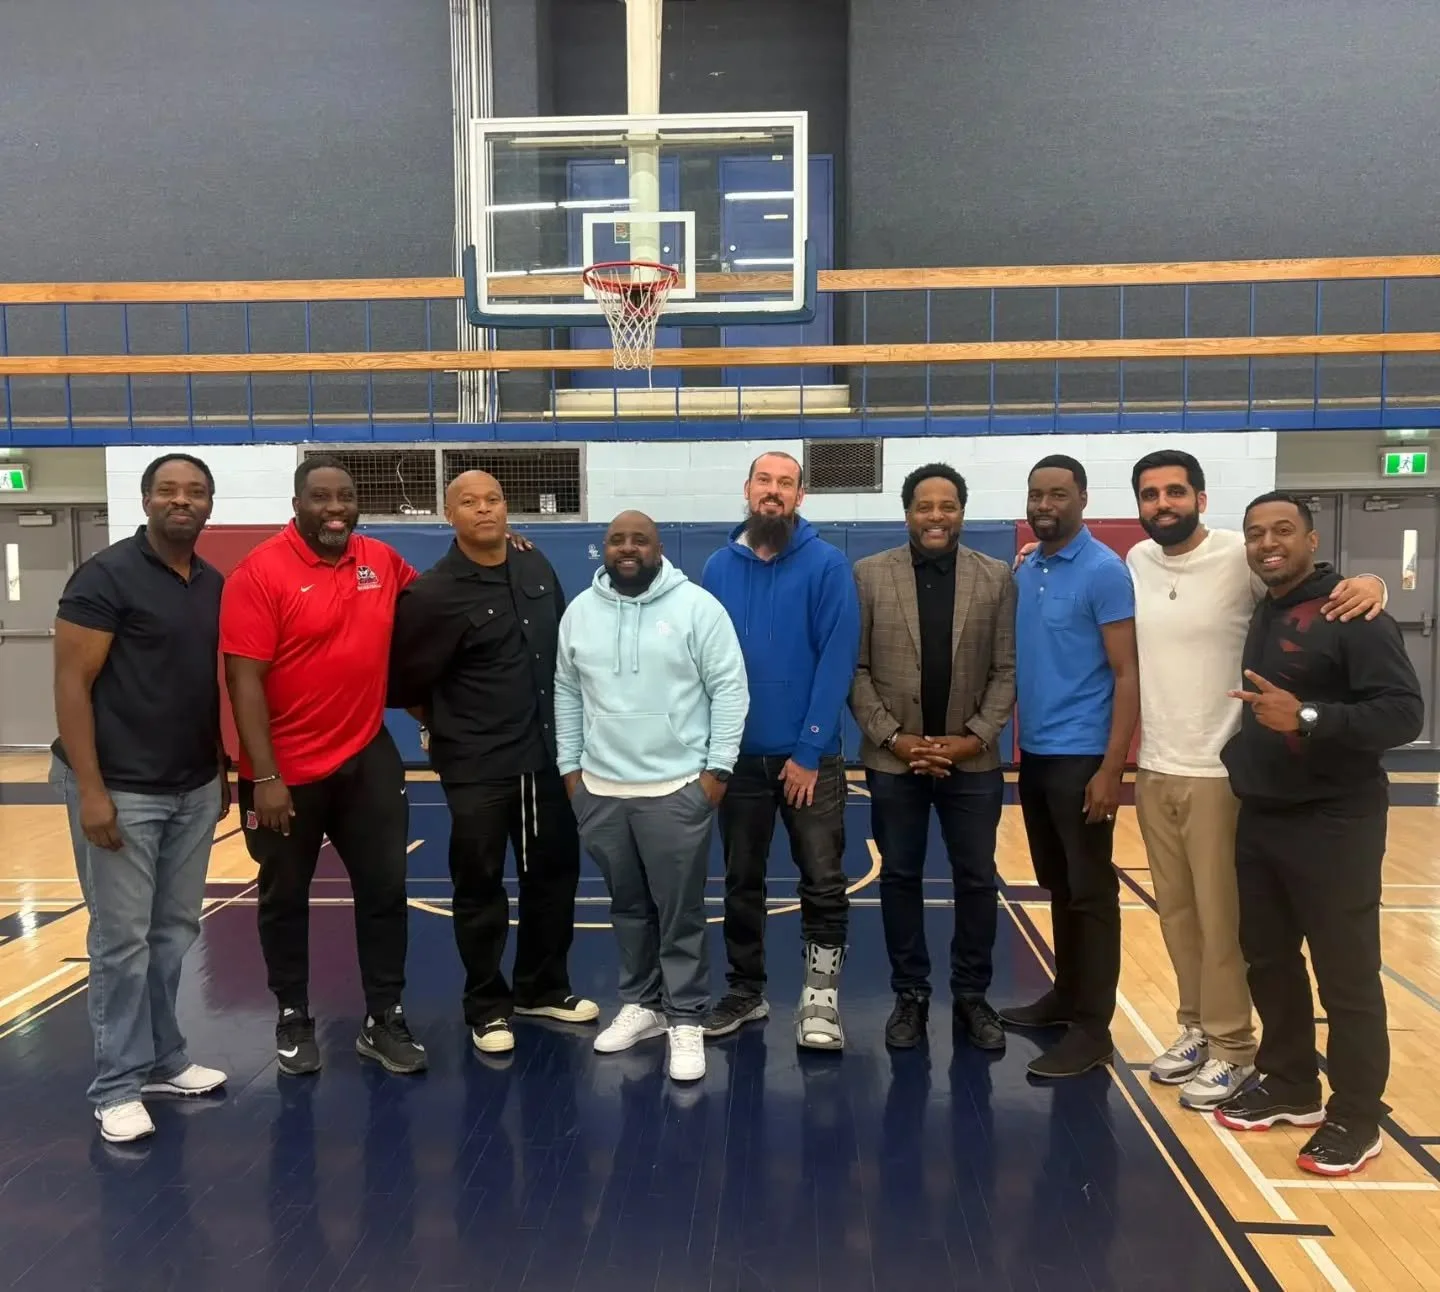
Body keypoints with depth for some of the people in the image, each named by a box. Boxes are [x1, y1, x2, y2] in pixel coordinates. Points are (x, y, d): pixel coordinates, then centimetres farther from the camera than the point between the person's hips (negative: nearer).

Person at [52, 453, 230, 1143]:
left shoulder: (215, 585, 9)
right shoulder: (106, 576, -10)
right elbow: (71, 684, -12)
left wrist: (222, 770, 16)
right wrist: (91, 789, -17)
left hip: (194, 790, 6)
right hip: (122, 791, -6)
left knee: (174, 933, 14)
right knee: (122, 940, 2)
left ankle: (163, 1060, 28)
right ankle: (118, 1085, 15)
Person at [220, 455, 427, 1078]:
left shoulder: (382, 561, 3)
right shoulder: (261, 572, -13)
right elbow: (244, 679, -16)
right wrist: (264, 776, -19)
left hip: (368, 759, 5)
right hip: (287, 771, -4)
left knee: (385, 889, 9)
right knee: (285, 897, 12)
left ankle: (383, 1020, 23)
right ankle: (293, 1020, 31)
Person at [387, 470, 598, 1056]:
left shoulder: (537, 568, 4)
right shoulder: (435, 593, -13)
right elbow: (405, 681, -7)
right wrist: (448, 727, 5)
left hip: (546, 758, 6)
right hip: (477, 768, -6)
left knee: (554, 873, 14)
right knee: (480, 886, 5)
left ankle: (543, 989, 32)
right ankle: (488, 1007, 22)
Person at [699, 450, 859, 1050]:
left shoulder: (827, 564, -6)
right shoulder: (719, 568, 2)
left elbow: (837, 660, -11)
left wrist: (808, 751, -15)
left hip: (811, 757, -3)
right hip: (739, 756, 3)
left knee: (824, 882, 1)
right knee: (741, 881, 14)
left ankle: (820, 997, 18)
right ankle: (745, 990, 29)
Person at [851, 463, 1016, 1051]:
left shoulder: (996, 577, 1)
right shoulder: (869, 574, -1)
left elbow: (1006, 670, 0)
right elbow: (855, 669, -2)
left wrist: (977, 737, -10)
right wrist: (891, 737, -10)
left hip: (972, 760, 1)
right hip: (893, 760, 0)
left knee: (976, 880, 9)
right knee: (900, 879, 9)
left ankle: (971, 994, 27)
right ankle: (910, 995, 25)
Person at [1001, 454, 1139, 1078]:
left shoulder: (1104, 571, -10)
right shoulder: (1024, 571, 10)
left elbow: (1127, 673, -13)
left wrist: (1111, 768, -18)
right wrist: (1018, 740, 9)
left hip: (1080, 757, -7)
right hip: (1034, 754, 7)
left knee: (1090, 892, 1)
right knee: (1057, 886, 17)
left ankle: (1093, 1027, 9)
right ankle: (1066, 993, 30)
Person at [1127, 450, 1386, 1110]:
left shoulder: (1241, 556, -12)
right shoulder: (1134, 562, 4)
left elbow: (1323, 586, -8)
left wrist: (1370, 582, -29)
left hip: (1218, 773, -5)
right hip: (1153, 771, 5)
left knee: (1221, 919, 4)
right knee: (1176, 912, 16)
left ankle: (1232, 1049, 20)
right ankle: (1197, 1027, 32)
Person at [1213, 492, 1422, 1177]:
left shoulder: (1352, 615, -12)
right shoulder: (1256, 616, 11)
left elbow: (1404, 710, -19)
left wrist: (1308, 719, -29)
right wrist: (1241, 759, 6)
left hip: (1332, 825, -7)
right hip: (1258, 820, 8)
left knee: (1346, 976, 3)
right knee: (1269, 961, 16)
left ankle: (1355, 1117, 16)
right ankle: (1288, 1084, 32)